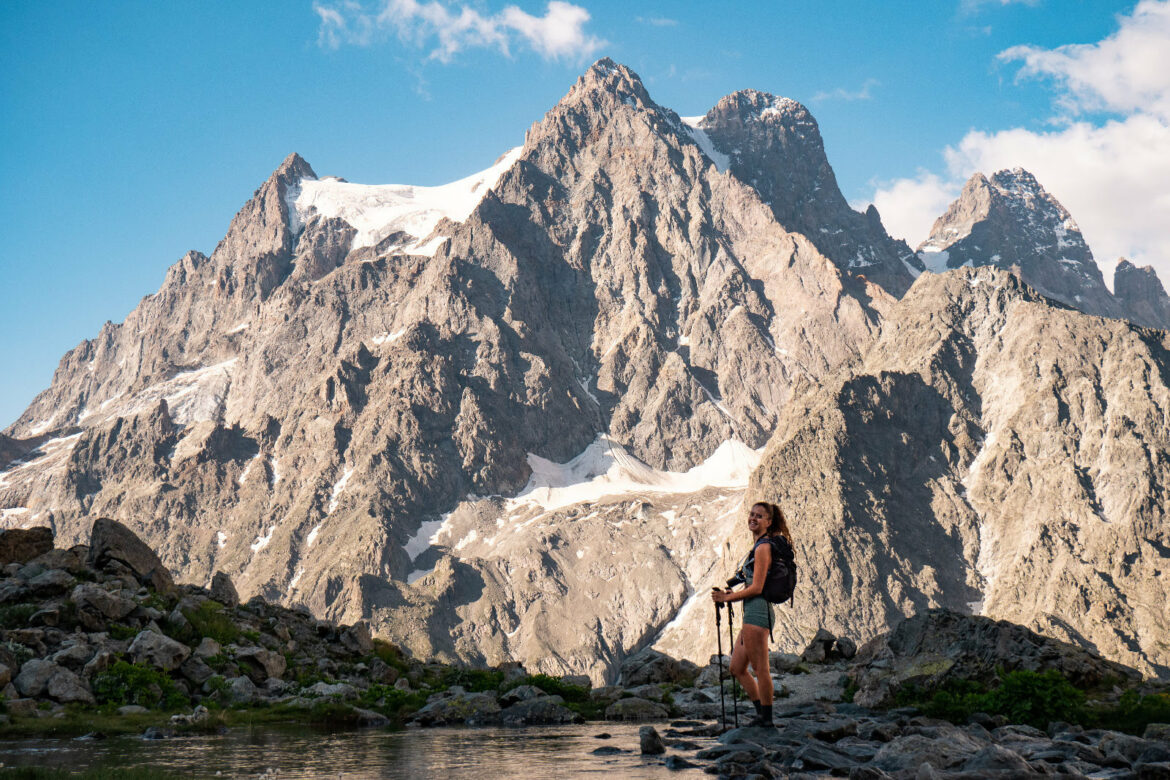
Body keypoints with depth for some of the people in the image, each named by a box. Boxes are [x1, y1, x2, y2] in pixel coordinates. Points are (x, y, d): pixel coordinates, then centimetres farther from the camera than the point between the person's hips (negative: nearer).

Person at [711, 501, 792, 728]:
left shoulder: (763, 547, -11)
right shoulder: (759, 546, 19)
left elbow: (756, 588, -15)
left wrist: (727, 597, -9)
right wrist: (731, 593, 15)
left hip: (758, 611, -11)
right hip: (753, 613, 11)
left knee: (760, 668, -5)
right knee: (737, 668, 13)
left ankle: (766, 718, 1)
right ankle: (762, 714, 18)